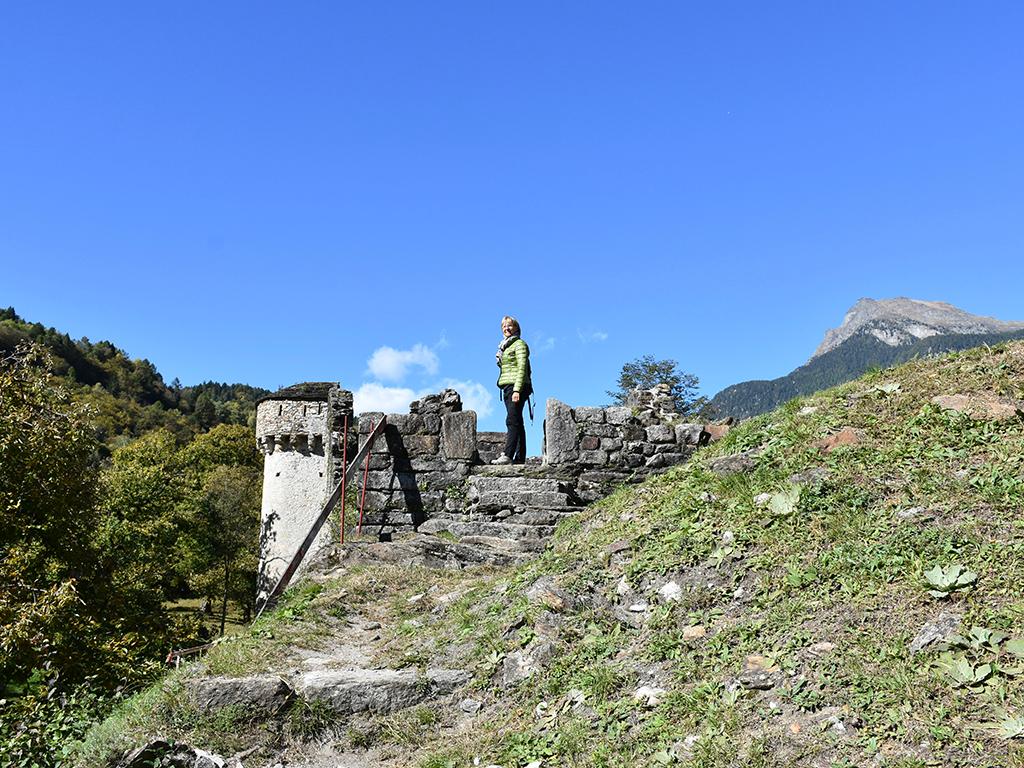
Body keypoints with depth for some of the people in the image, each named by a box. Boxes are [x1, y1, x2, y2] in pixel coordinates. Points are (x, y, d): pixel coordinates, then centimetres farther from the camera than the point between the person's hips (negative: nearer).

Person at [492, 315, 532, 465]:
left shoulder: (519, 344, -3)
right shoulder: (504, 346, 22)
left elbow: (522, 368, -13)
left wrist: (517, 390, -21)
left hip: (517, 386, -9)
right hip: (507, 386, 9)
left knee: (512, 420, -17)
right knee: (517, 422, 5)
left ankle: (508, 455, -25)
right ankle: (520, 457, 4)